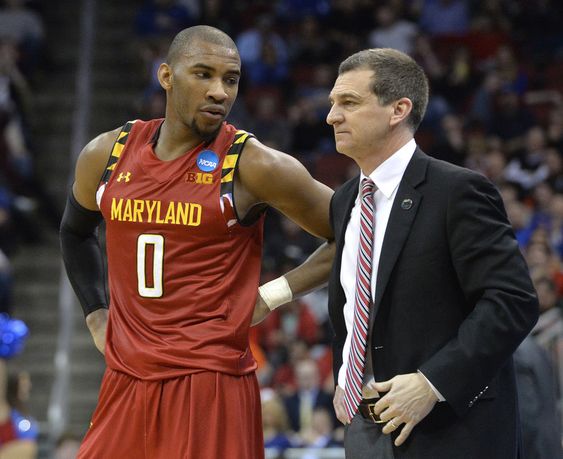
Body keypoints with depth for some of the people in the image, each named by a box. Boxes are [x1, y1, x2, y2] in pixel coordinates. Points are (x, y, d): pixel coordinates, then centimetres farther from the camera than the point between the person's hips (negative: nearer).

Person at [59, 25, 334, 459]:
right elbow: (75, 232, 27)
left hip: (211, 386, -5)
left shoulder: (253, 165, -8)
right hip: (124, 385, 5)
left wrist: (279, 293, -5)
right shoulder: (106, 155, 5)